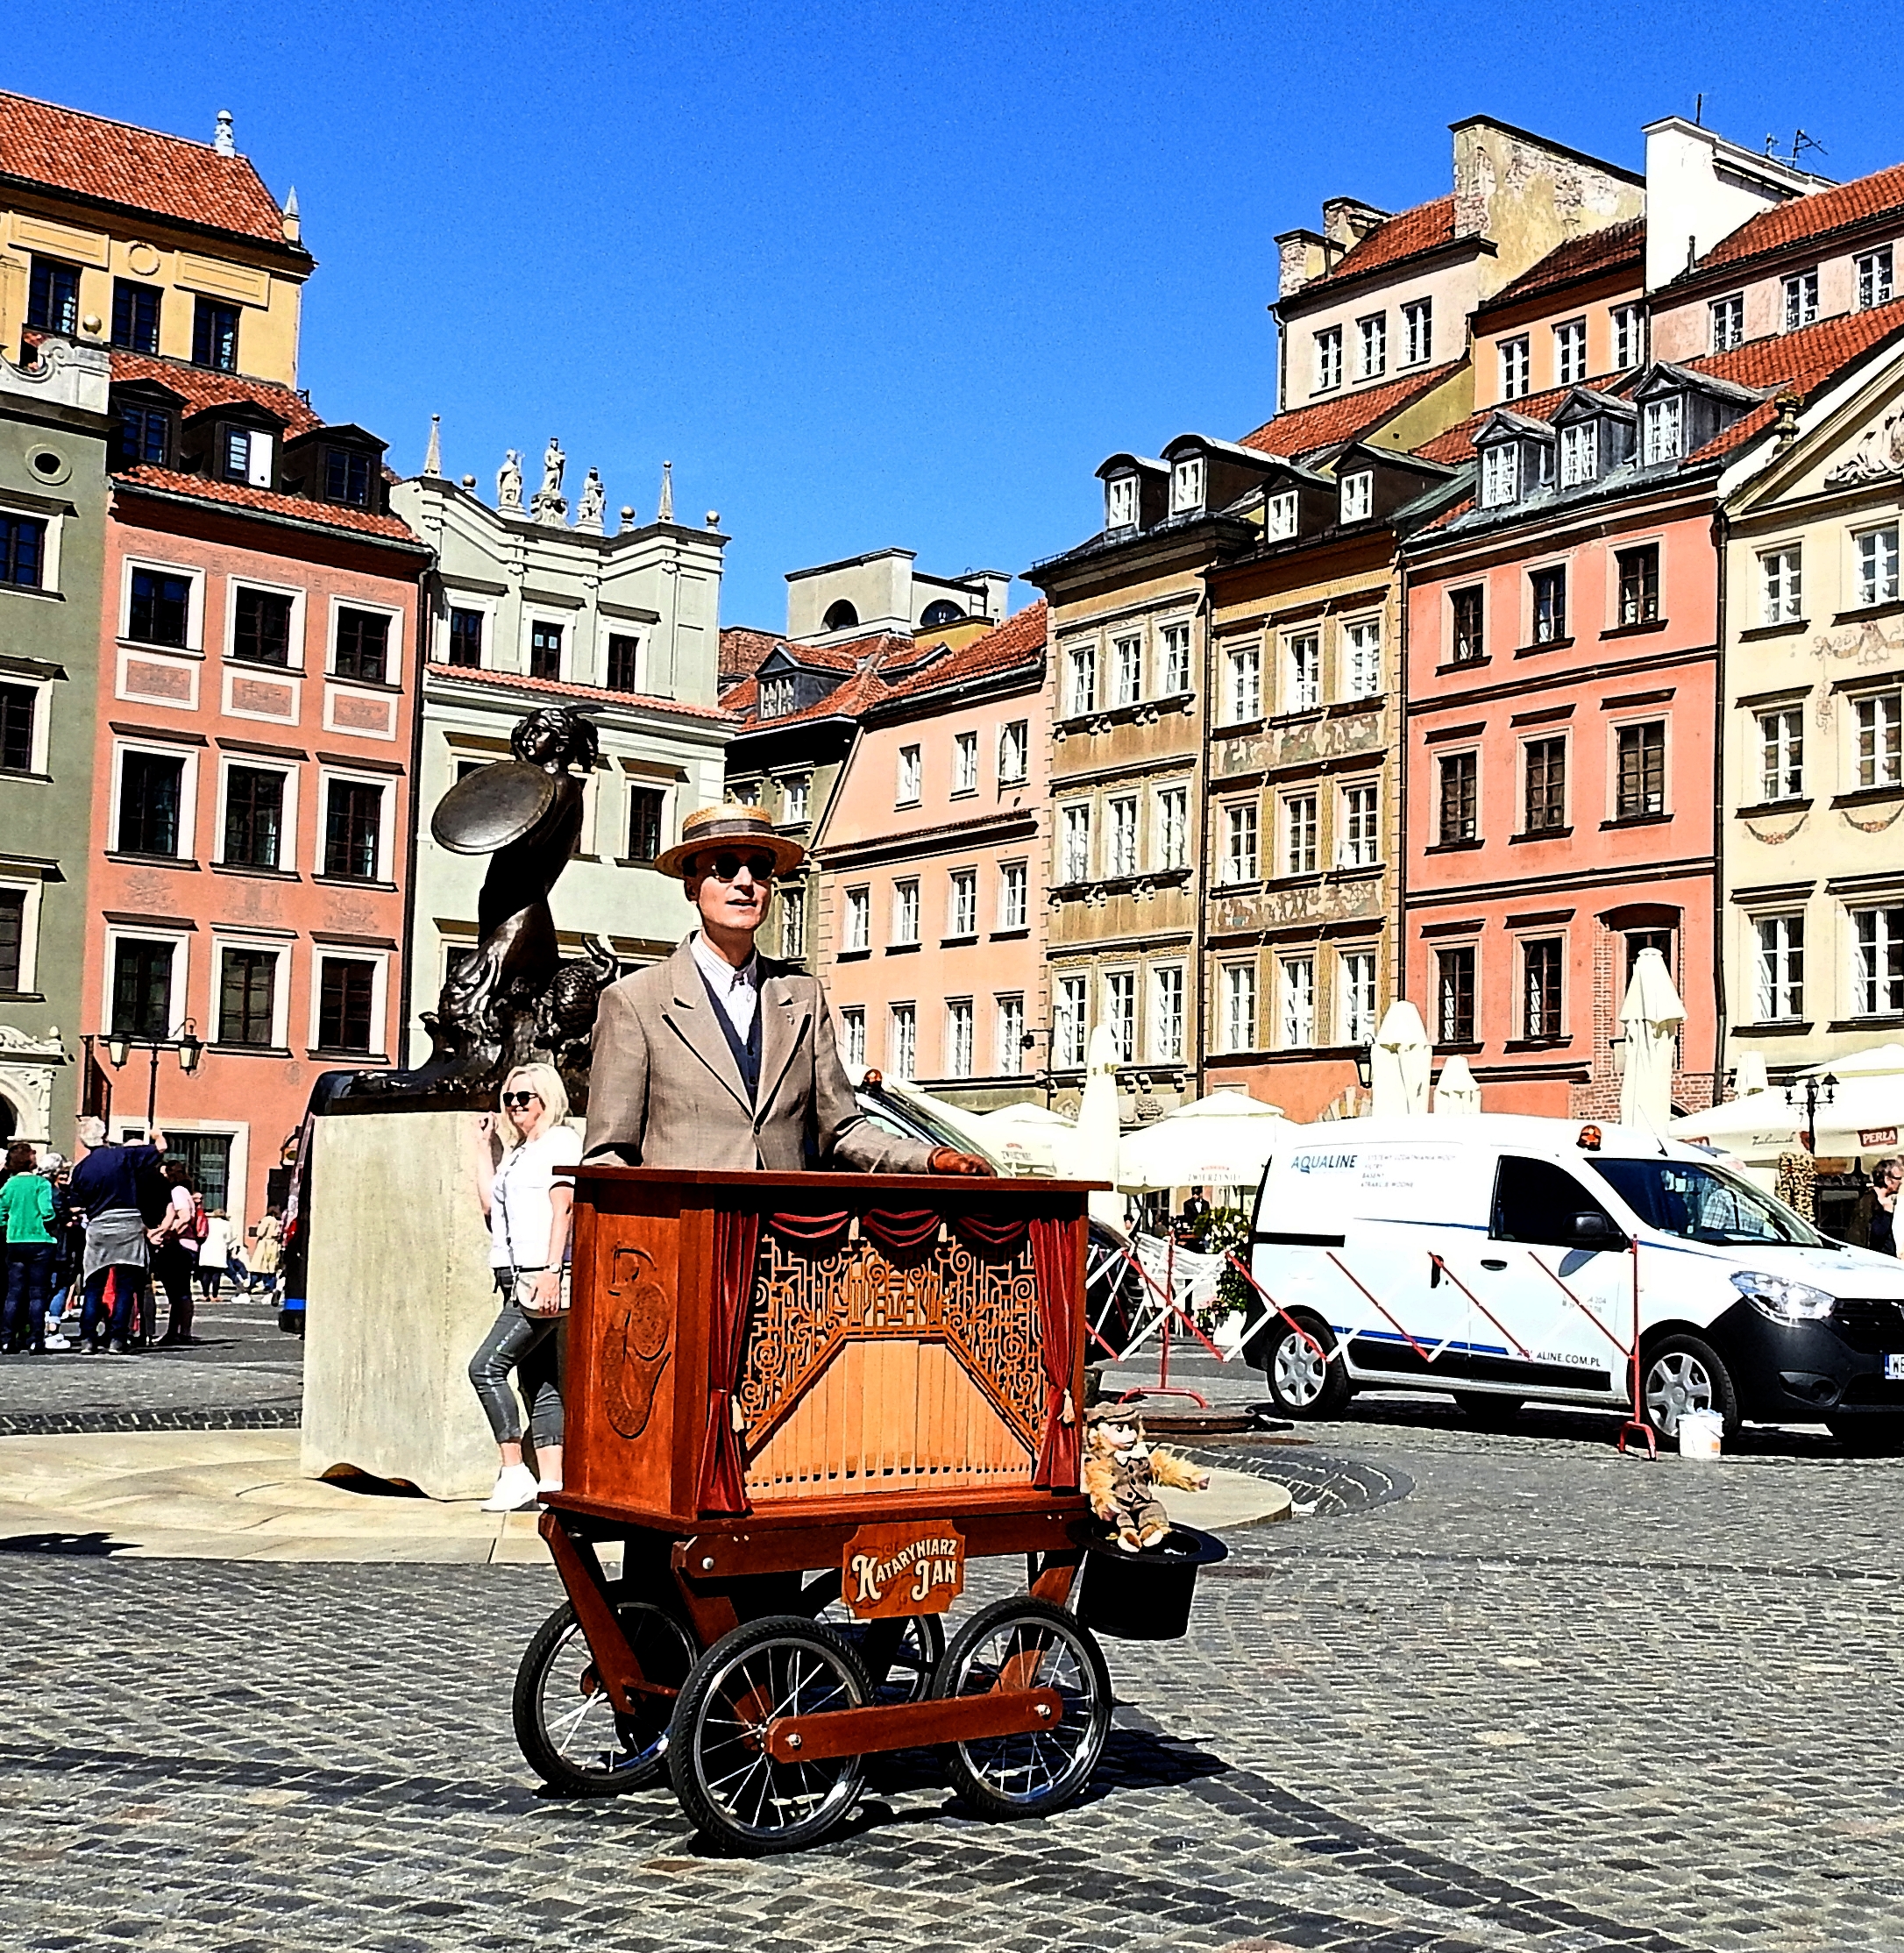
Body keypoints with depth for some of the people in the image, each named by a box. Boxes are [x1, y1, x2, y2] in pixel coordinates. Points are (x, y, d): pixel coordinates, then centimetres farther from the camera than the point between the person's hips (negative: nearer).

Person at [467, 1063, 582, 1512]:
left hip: (546, 1280, -9)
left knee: (486, 1367, -15)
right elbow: (489, 1204, 21)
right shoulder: (517, 1152, 23)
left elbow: (563, 1208, -13)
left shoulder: (561, 1140, -3)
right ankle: (549, 1482, 5)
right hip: (519, 1282, 9)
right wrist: (481, 1147, 24)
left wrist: (551, 1272, -21)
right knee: (538, 1382, 5)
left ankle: (514, 1473, -13)